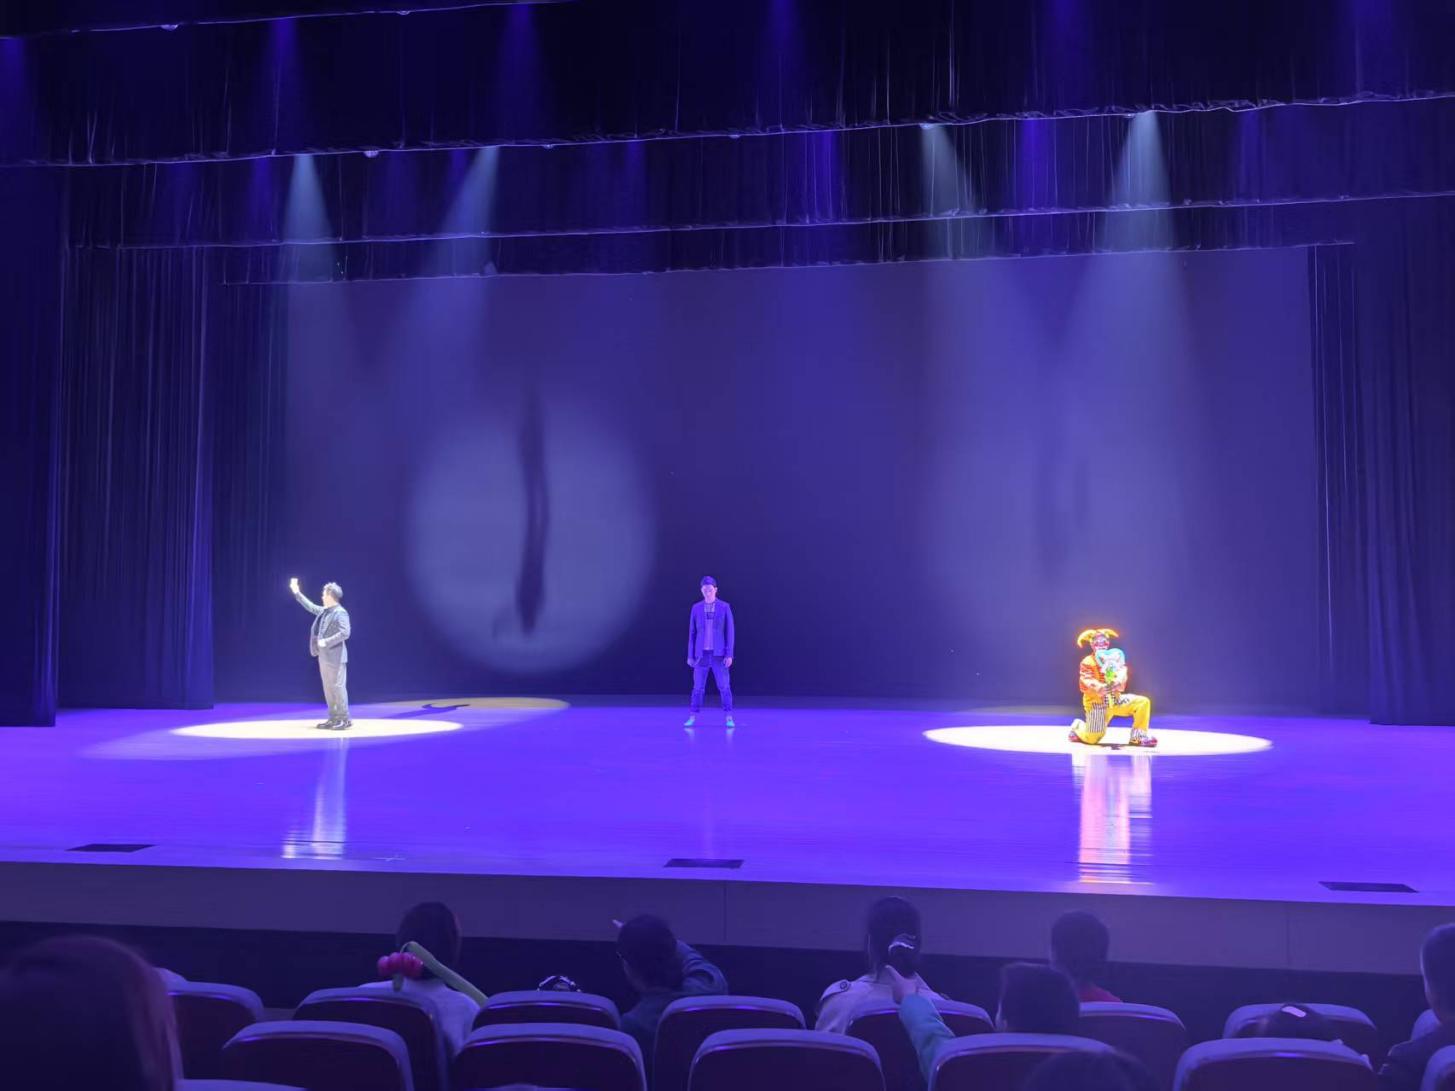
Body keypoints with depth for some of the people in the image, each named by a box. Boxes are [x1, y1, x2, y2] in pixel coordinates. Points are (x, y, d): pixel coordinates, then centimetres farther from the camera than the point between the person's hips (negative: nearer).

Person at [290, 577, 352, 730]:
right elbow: (311, 607, 28)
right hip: (324, 656, 9)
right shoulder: (324, 611, 12)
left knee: (338, 687, -6)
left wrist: (326, 642, -21)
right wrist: (297, 593, 28)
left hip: (335, 657, -9)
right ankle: (333, 718, 16)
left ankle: (345, 719, -1)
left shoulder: (340, 613, -15)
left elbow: (345, 633, -23)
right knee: (328, 688, 11)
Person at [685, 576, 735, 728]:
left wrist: (729, 655, -10)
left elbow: (730, 632, -3)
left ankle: (729, 718, 5)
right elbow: (692, 633, 6)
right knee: (698, 687, 2)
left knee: (724, 686, -3)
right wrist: (690, 655, 3)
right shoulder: (696, 608, 4)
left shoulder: (725, 607, -1)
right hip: (702, 654, 1)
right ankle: (692, 718, 10)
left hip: (719, 654, -1)